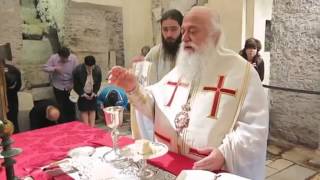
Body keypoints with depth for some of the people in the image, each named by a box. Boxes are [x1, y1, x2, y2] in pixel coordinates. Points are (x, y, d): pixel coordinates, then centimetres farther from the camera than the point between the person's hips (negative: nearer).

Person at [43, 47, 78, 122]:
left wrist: (73, 84, -11)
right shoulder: (53, 58, -11)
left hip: (70, 86, 1)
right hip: (58, 87, 0)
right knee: (61, 107, 7)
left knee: (71, 106, 9)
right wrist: (55, 68, -26)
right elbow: (45, 68, -8)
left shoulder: (74, 58, -12)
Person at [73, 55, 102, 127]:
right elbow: (76, 85, -11)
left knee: (92, 110, 5)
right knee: (84, 110, -1)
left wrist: (94, 92, -6)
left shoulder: (98, 69, -14)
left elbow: (98, 83, 1)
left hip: (92, 94, 3)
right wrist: (83, 94, -11)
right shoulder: (78, 70, -21)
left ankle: (92, 128, 12)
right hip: (82, 94, -2)